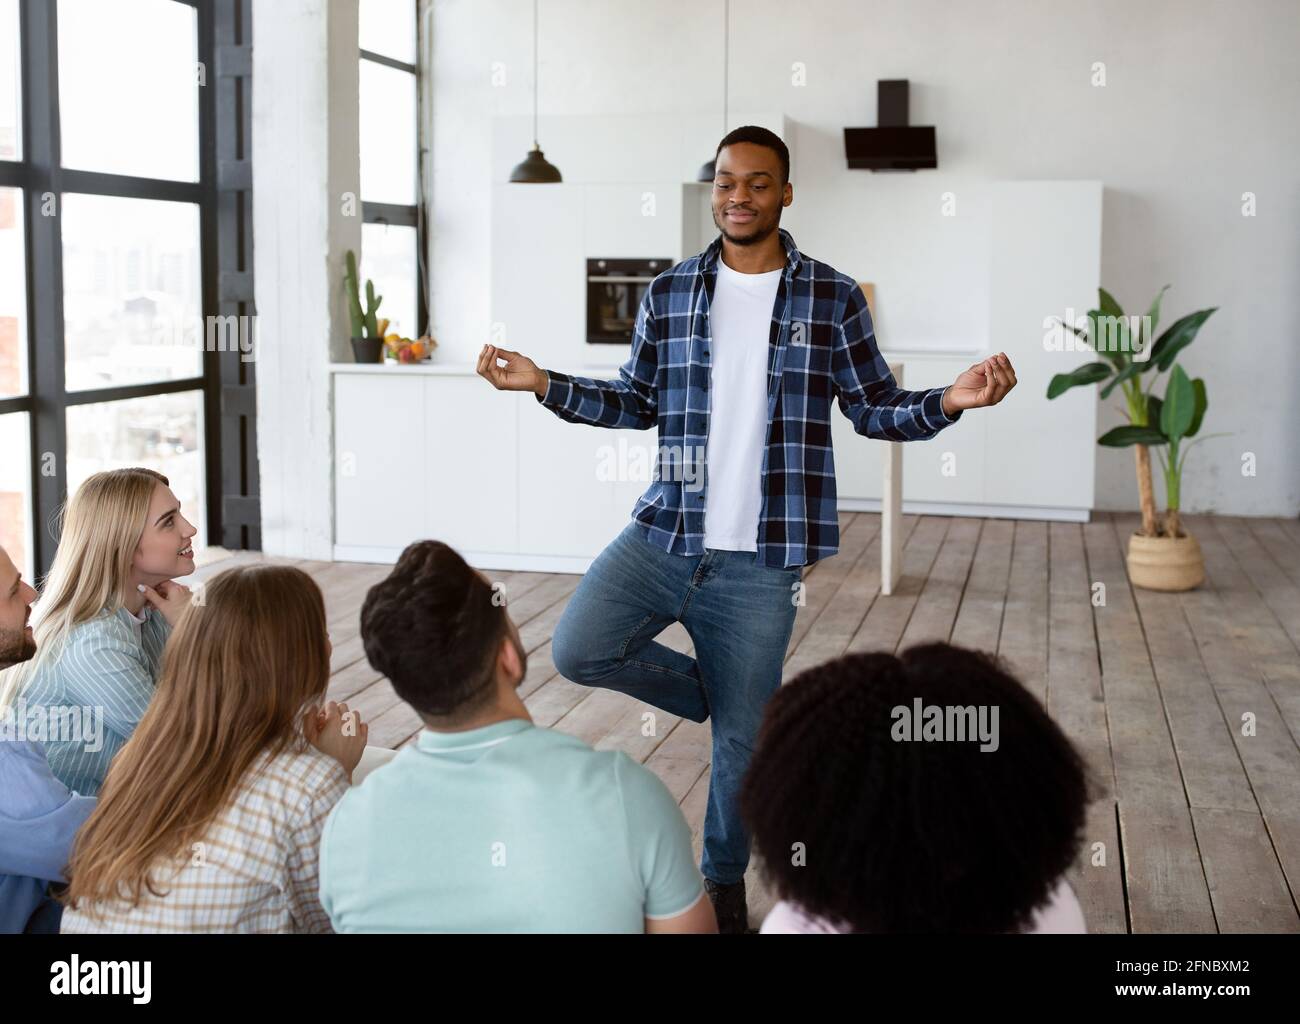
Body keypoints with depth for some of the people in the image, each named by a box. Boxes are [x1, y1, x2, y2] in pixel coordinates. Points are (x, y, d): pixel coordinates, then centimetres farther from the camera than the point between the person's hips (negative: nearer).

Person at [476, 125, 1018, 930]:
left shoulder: (834, 299, -1)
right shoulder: (670, 293, 5)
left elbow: (876, 409, 3)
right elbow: (637, 403, 13)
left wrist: (950, 401, -16)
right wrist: (542, 383, 3)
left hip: (758, 562, -2)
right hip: (663, 536, 2)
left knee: (742, 739, 7)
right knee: (577, 652, -16)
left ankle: (725, 884, 34)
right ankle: (705, 686, 14)